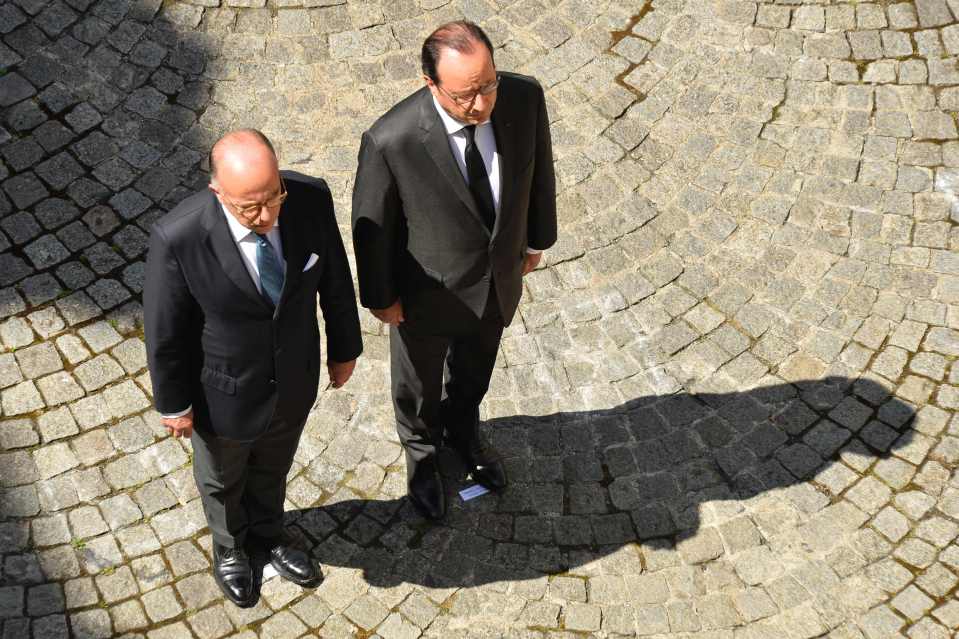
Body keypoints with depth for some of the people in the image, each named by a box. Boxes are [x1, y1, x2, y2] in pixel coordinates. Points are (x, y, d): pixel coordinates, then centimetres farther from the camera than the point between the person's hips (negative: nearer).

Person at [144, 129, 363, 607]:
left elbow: (335, 278, -7)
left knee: (273, 467, 32)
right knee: (223, 478, 29)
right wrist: (173, 403, -7)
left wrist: (344, 348, 6)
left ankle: (266, 533, 64)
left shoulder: (311, 199, -26)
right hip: (225, 394, -3)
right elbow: (163, 331, -19)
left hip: (294, 381, 3)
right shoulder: (179, 238, -36)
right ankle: (229, 546, 62)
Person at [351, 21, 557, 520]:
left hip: (499, 280, 4)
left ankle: (462, 432, 66)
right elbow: (372, 224, -19)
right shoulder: (391, 140, -37)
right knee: (418, 384, 27)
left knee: (474, 369, 33)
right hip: (428, 293, -3)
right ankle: (421, 452, 61)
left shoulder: (524, 97, -26)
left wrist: (537, 237, 9)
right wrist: (380, 296, -6)